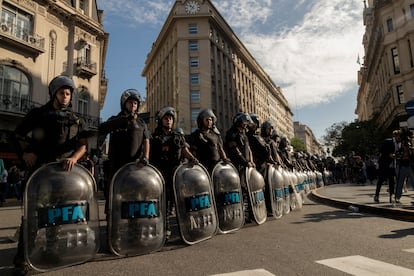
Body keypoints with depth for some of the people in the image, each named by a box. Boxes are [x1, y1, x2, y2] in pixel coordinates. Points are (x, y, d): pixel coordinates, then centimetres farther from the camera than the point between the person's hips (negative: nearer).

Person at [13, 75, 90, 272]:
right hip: (39, 168, -2)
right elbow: (18, 135, 12)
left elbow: (84, 144, 0)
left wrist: (74, 157, -18)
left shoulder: (75, 120, 10)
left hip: (65, 169, 2)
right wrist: (25, 152, -5)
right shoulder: (38, 114, 6)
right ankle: (22, 255, 3)